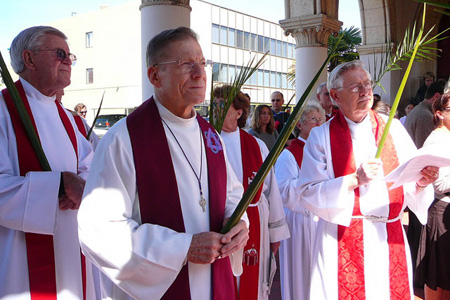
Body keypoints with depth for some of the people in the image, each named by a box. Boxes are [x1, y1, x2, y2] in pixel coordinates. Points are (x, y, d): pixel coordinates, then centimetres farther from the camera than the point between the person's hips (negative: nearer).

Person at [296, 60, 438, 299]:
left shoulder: (393, 128, 7)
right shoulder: (321, 136, -3)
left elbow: (410, 180, 4)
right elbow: (307, 193, -11)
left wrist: (421, 182, -17)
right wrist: (355, 179, -19)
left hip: (390, 238, 3)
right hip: (343, 240, -3)